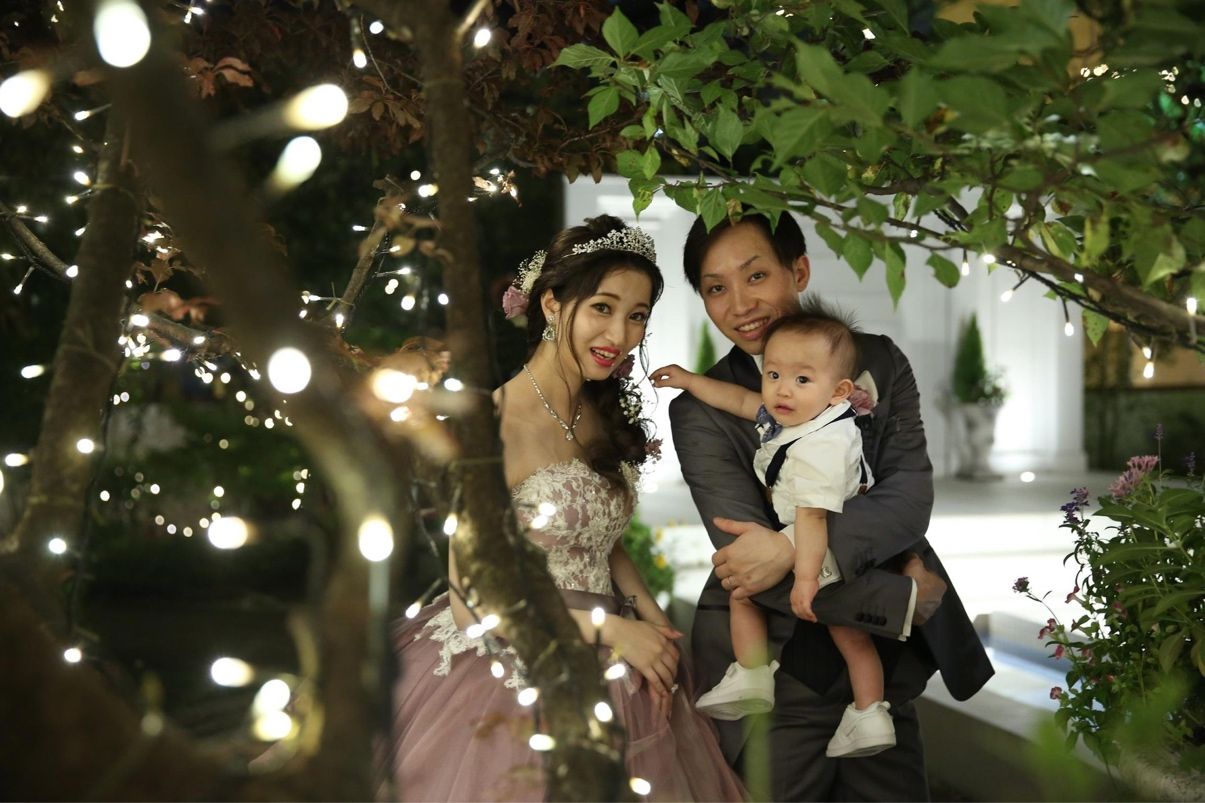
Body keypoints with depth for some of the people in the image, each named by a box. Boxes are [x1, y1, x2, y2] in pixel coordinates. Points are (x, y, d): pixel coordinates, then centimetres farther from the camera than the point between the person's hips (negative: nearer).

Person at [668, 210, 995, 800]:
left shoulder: (878, 360, 2)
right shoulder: (701, 411, -8)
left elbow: (910, 497, -11)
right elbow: (759, 573, -15)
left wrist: (795, 549, -26)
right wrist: (908, 601, -15)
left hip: (884, 662, 3)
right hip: (775, 672, -3)